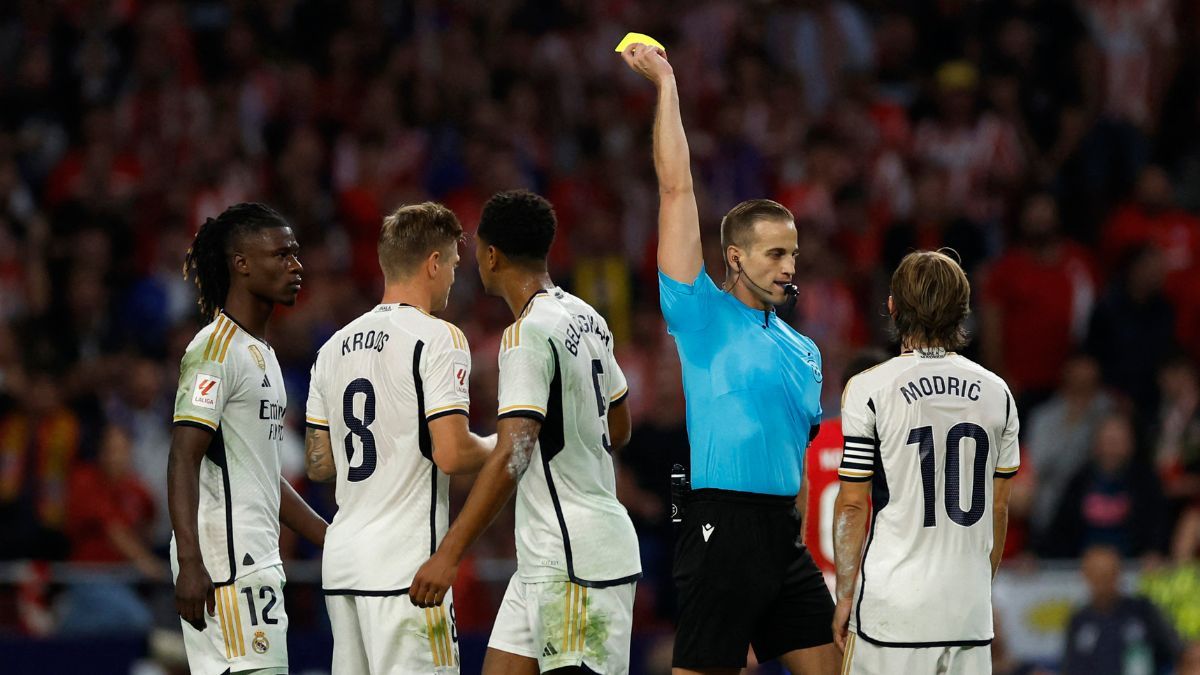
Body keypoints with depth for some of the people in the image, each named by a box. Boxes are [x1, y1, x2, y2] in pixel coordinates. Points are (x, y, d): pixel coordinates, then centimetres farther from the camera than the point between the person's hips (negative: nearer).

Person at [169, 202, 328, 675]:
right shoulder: (215, 349, -9)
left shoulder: (260, 352, 21)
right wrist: (190, 563, -25)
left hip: (256, 563, 10)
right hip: (224, 564, -10)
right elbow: (183, 459, -17)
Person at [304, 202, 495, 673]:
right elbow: (452, 454, -16)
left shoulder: (335, 347, 14)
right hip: (406, 563, -8)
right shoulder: (437, 339, -8)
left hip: (340, 561, 8)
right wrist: (499, 446, 4)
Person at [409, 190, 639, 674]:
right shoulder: (587, 319, 12)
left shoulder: (527, 334, -16)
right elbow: (618, 430, 24)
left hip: (575, 562, -10)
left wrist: (448, 554, -27)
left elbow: (512, 457, -26)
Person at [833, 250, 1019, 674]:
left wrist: (845, 595, 3)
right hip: (969, 605, 4)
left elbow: (852, 506, -5)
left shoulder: (869, 390, -6)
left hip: (893, 603, -4)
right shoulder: (996, 392, 7)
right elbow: (998, 508, 12)